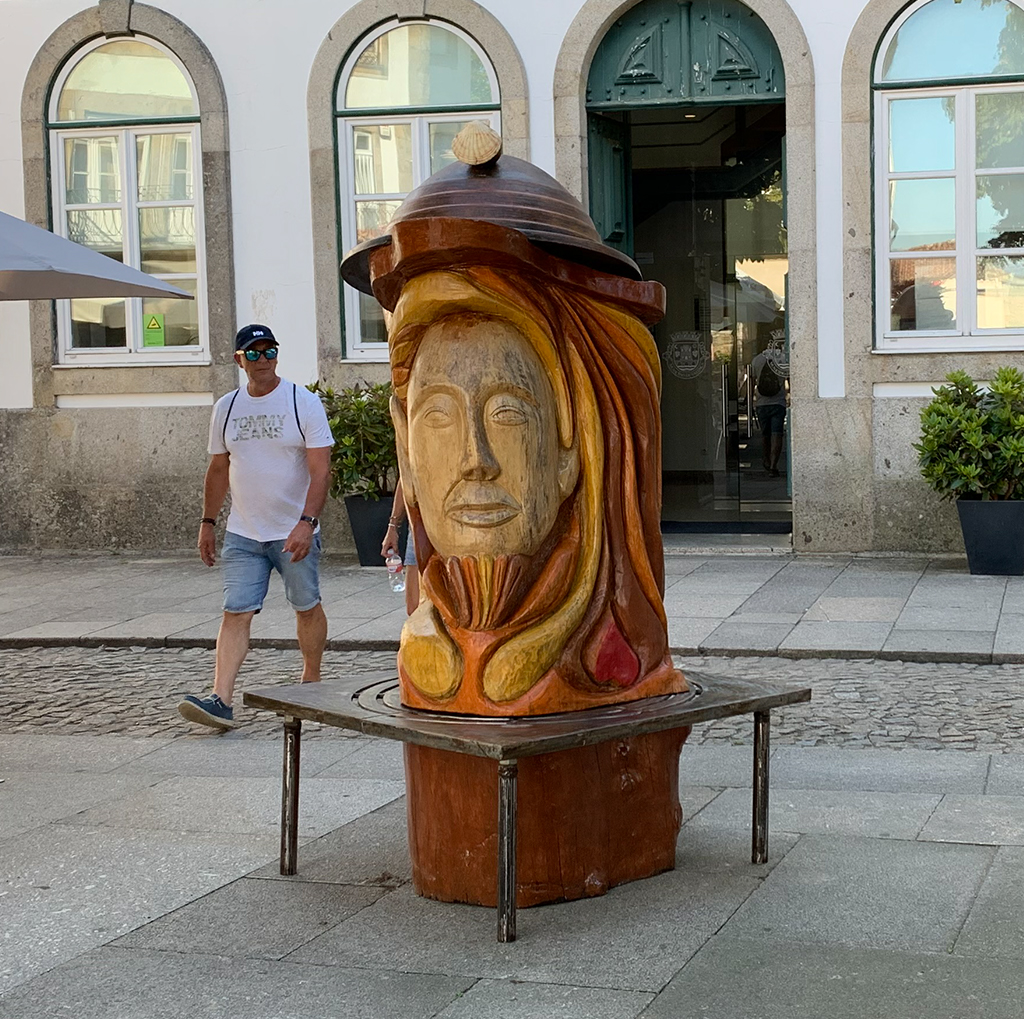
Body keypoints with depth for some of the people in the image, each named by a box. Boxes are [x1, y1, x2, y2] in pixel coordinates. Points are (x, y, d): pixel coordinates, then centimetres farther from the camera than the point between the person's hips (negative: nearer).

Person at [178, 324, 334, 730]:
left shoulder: (303, 403, -6)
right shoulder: (226, 408, 8)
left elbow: (320, 470, -12)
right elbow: (218, 469, 18)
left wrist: (306, 522, -22)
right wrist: (208, 522, 15)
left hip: (295, 531, -3)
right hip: (243, 533, 3)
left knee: (307, 606, 10)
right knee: (235, 612, -6)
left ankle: (311, 680, 29)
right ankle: (221, 700, -13)